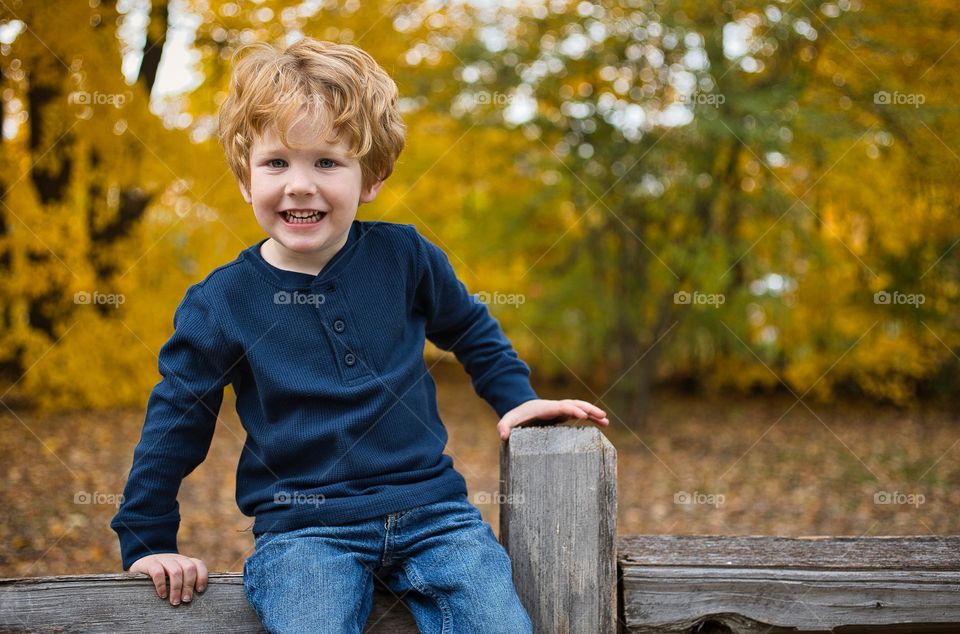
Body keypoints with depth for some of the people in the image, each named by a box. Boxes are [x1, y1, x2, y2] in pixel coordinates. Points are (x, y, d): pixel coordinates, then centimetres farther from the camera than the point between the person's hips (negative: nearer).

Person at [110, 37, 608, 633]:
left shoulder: (403, 255, 1)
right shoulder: (221, 302, -3)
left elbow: (470, 329, 21)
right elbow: (175, 422, 8)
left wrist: (519, 399, 14)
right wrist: (147, 543, 9)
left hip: (430, 508, 2)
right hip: (302, 529, -1)